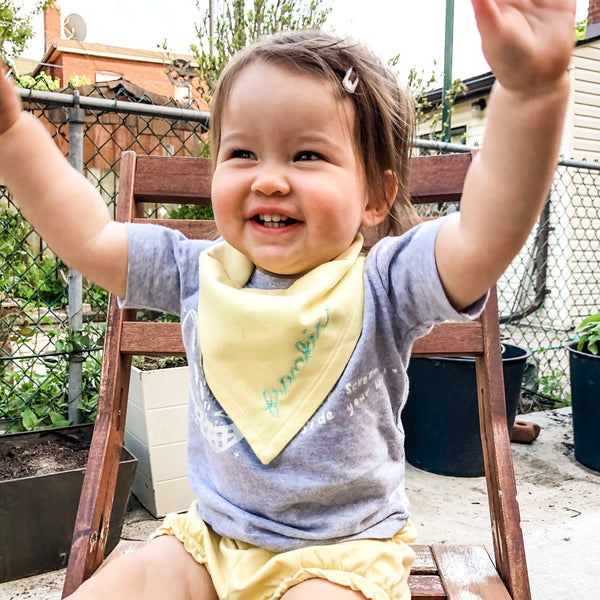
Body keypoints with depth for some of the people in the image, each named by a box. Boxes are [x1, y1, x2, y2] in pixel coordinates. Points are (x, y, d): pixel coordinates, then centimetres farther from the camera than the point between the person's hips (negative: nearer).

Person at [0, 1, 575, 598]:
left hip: (343, 547, -2)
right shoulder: (200, 275, -4)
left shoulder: (381, 286, -15)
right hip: (211, 535, 4)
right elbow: (83, 235, -1)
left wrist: (530, 88, -44)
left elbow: (485, 235, -31)